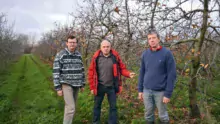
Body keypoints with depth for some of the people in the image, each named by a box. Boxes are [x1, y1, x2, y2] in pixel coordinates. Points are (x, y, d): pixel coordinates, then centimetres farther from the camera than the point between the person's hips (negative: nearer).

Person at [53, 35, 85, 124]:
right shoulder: (60, 55, -9)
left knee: (71, 106, 14)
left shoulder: (78, 55, 7)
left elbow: (81, 70, 14)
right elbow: (56, 72, -10)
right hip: (66, 84, -5)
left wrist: (82, 84, 13)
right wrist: (58, 88, -13)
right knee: (71, 108, -12)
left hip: (76, 85, 6)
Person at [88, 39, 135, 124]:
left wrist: (128, 74, -18)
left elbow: (122, 68, 2)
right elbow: (91, 72, -3)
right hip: (99, 86, 0)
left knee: (113, 106, 9)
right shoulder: (96, 57, -7)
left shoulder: (115, 56, -6)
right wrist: (92, 87, -2)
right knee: (97, 106, 14)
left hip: (112, 86, 0)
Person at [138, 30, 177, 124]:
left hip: (160, 91, -3)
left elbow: (172, 75, -10)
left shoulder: (167, 53, -9)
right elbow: (142, 73, 10)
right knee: (148, 115, 14)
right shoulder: (145, 54, 4)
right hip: (147, 90, 4)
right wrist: (140, 89, 7)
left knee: (163, 116, 11)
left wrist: (168, 94, -13)